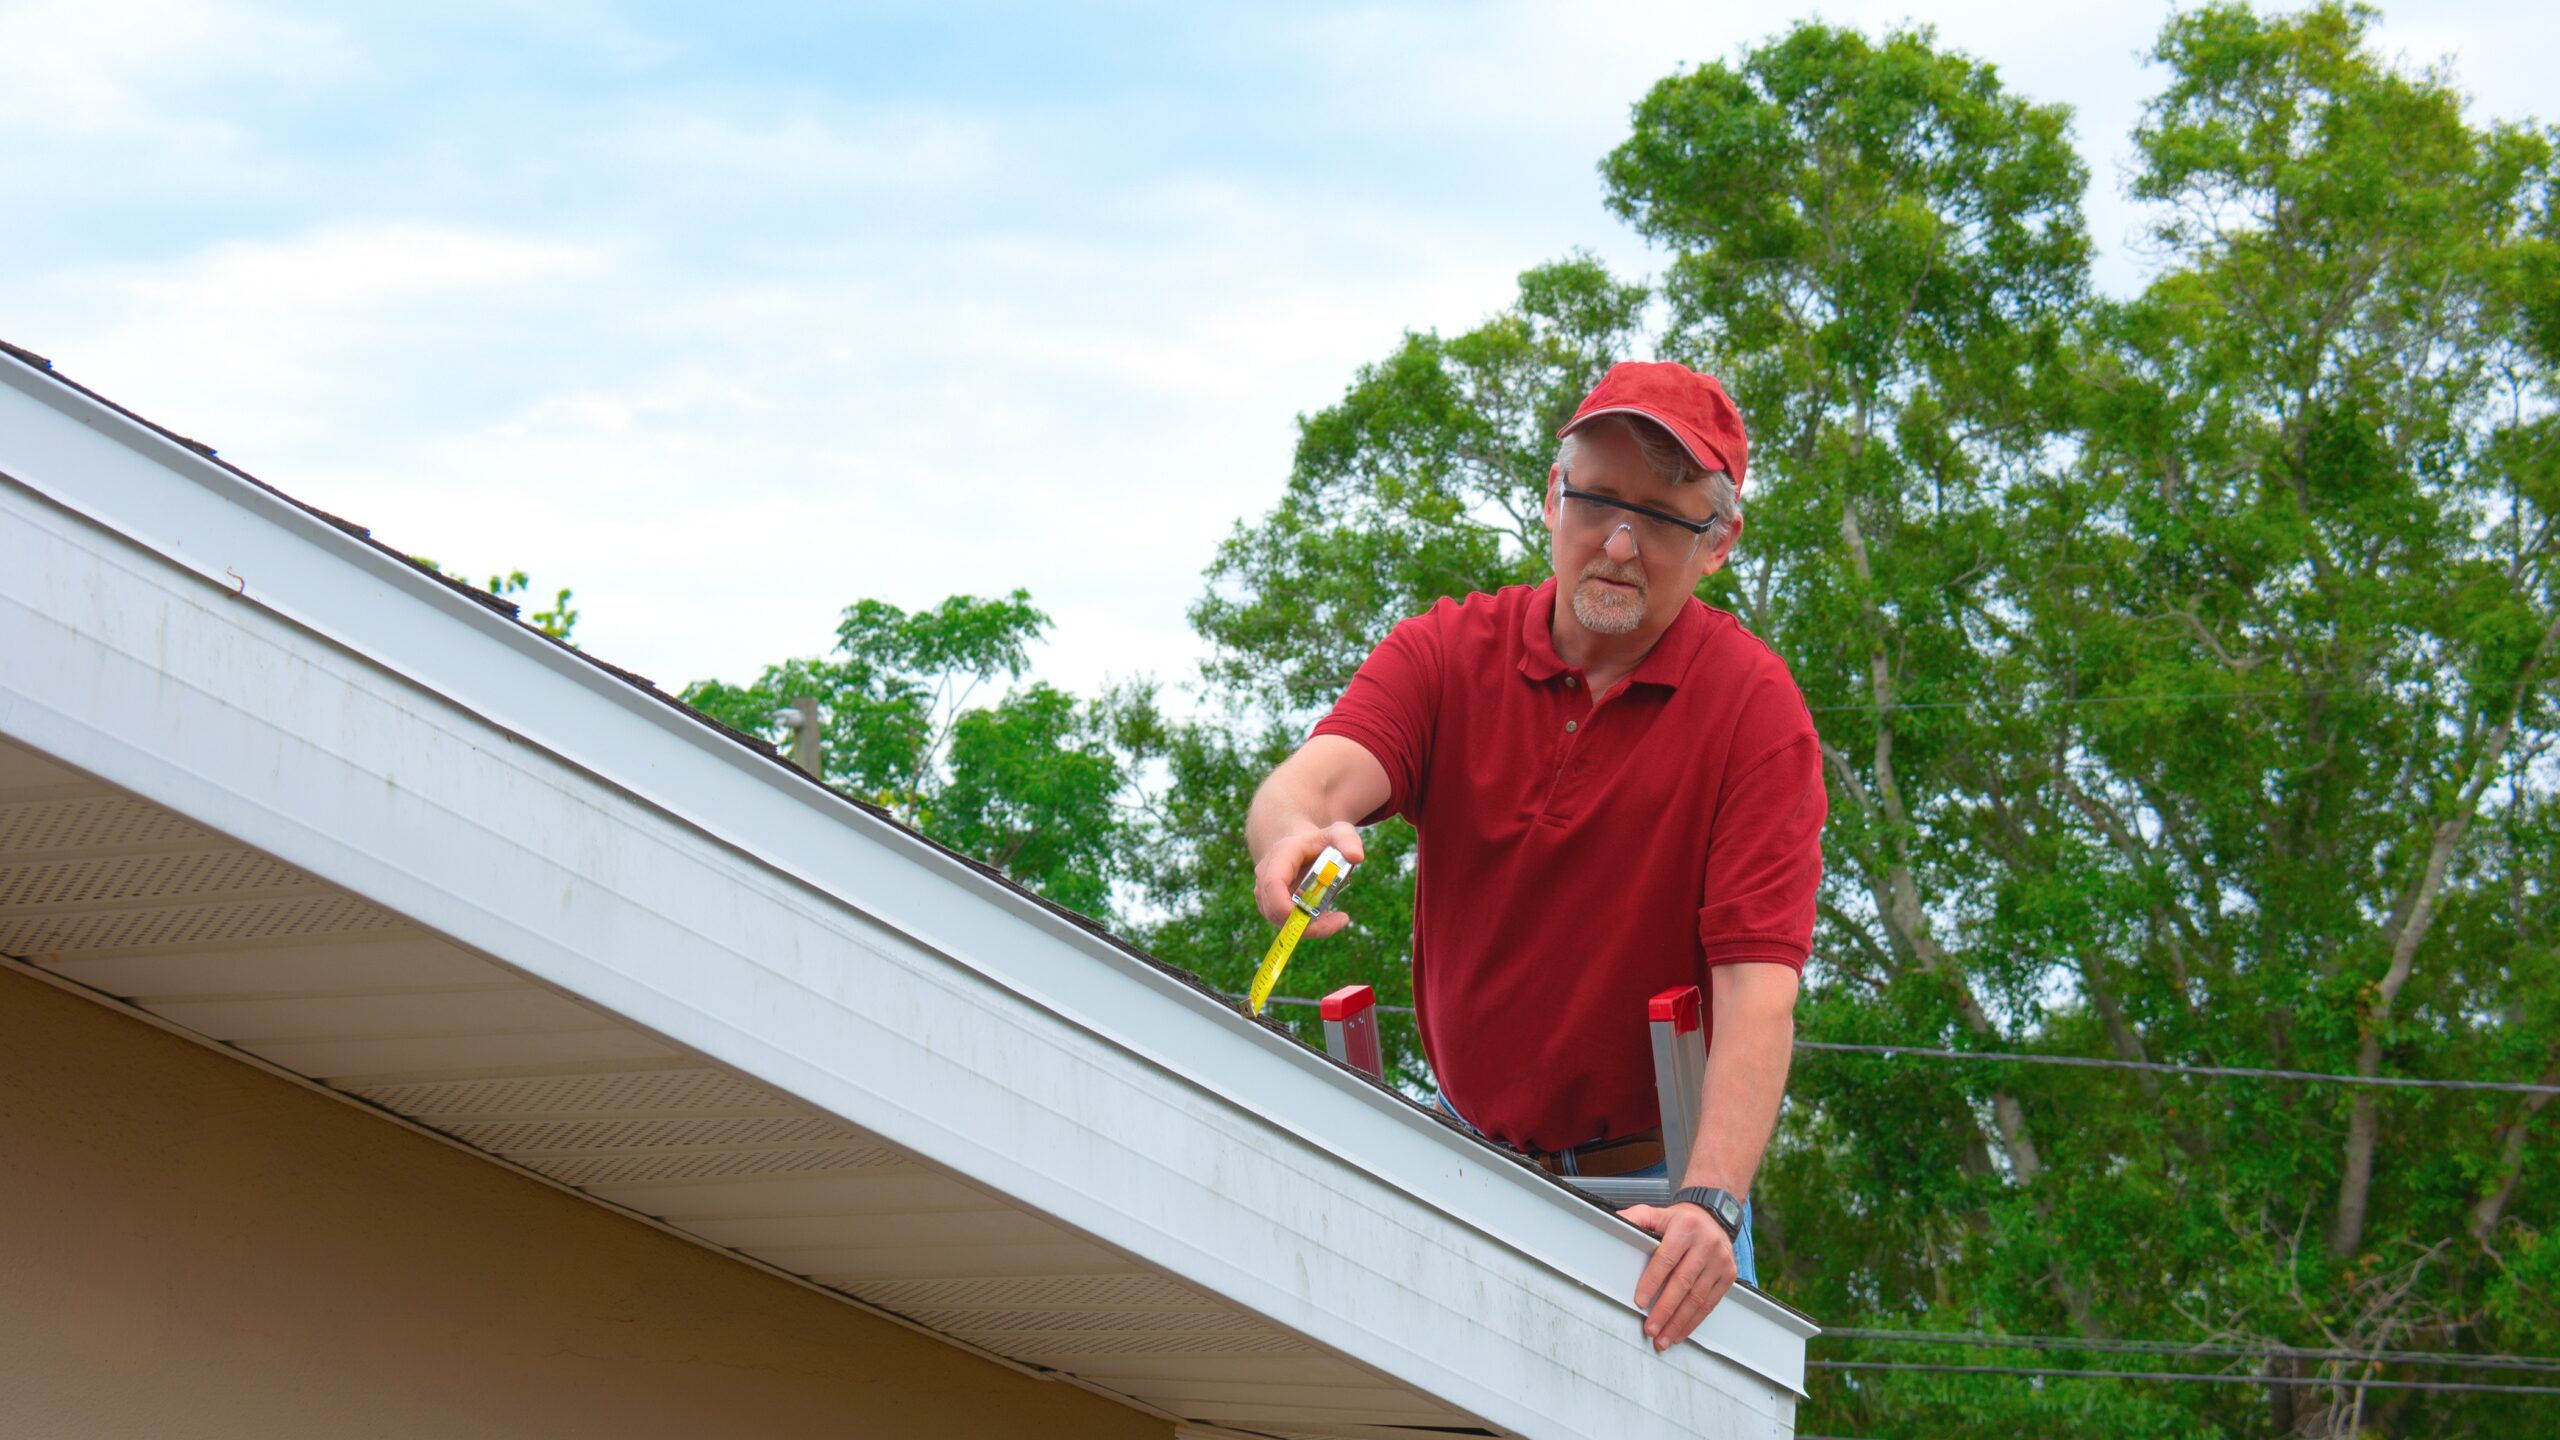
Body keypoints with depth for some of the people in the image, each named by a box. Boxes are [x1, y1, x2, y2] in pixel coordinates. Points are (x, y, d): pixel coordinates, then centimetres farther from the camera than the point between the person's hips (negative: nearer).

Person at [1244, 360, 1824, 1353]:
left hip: (1651, 1190, -2)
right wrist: (1297, 832, -47)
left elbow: (1756, 988, -19)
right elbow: (1319, 774, -21)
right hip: (1465, 1169, 2)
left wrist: (1708, 1204, -34)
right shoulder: (1447, 652, -1)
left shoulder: (1753, 706, -10)